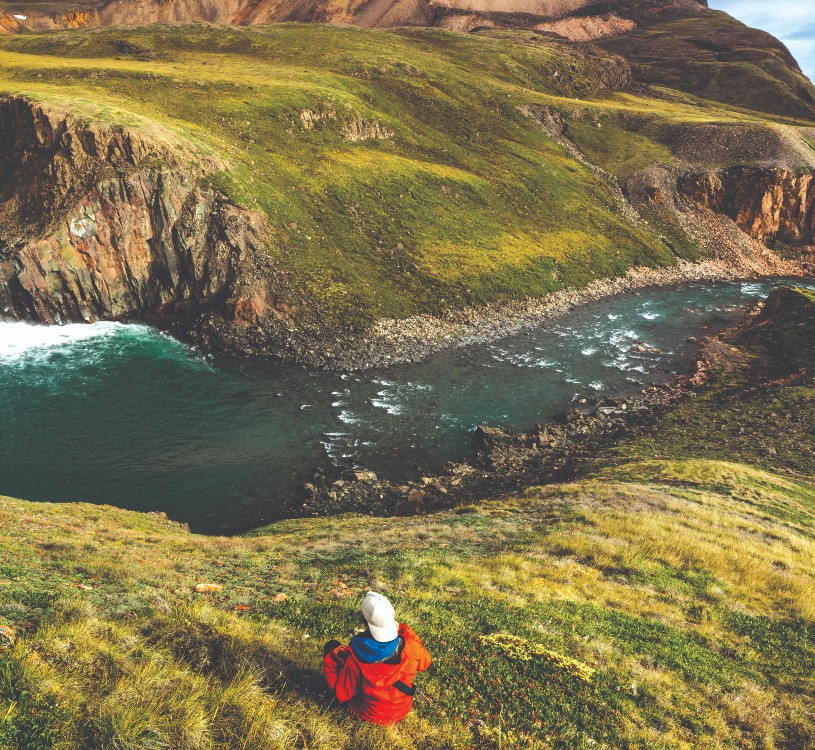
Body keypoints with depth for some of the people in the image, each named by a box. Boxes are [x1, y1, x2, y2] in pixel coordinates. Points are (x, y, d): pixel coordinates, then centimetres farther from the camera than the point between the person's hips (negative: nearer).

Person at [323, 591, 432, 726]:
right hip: (402, 711, 3)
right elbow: (425, 662, -3)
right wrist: (405, 631, -2)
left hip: (368, 713, -2)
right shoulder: (409, 647, -27)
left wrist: (329, 660, -10)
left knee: (332, 646, 4)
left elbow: (342, 694, -19)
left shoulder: (356, 654, -33)